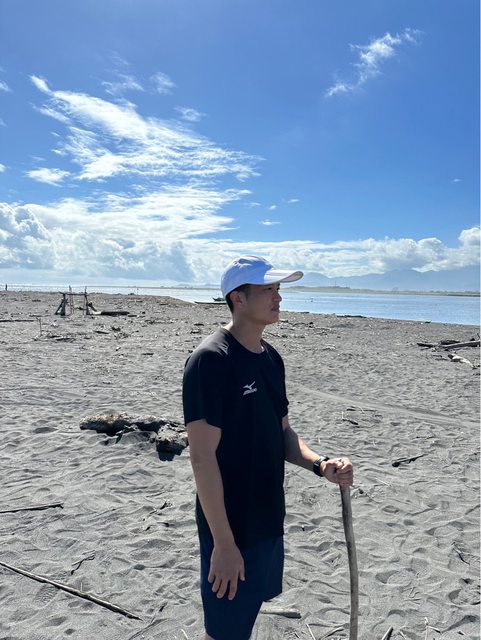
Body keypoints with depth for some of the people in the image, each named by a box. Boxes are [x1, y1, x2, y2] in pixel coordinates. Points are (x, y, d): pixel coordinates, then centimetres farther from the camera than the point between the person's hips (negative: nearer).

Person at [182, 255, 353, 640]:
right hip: (232, 526, -7)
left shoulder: (271, 358, 4)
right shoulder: (211, 360, -21)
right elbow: (203, 457, -22)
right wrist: (224, 543, -20)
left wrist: (320, 465, -8)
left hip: (268, 518, 8)